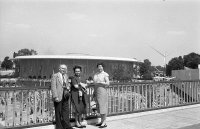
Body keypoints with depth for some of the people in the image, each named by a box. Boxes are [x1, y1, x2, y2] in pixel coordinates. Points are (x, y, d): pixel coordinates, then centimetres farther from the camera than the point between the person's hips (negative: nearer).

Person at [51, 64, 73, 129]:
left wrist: (68, 86, 7)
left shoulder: (66, 76, 16)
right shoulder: (55, 76, -4)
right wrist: (55, 97, -19)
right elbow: (53, 87, -11)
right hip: (58, 97, -5)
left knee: (66, 111, 5)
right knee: (58, 112, 3)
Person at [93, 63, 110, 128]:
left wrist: (100, 82, -19)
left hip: (102, 91, -7)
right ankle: (102, 121, 19)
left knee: (103, 106, -6)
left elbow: (108, 83, -14)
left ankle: (104, 123, -1)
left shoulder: (105, 74, -6)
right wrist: (94, 92, 16)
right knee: (99, 106, 11)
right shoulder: (96, 74, 14)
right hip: (97, 91, 7)